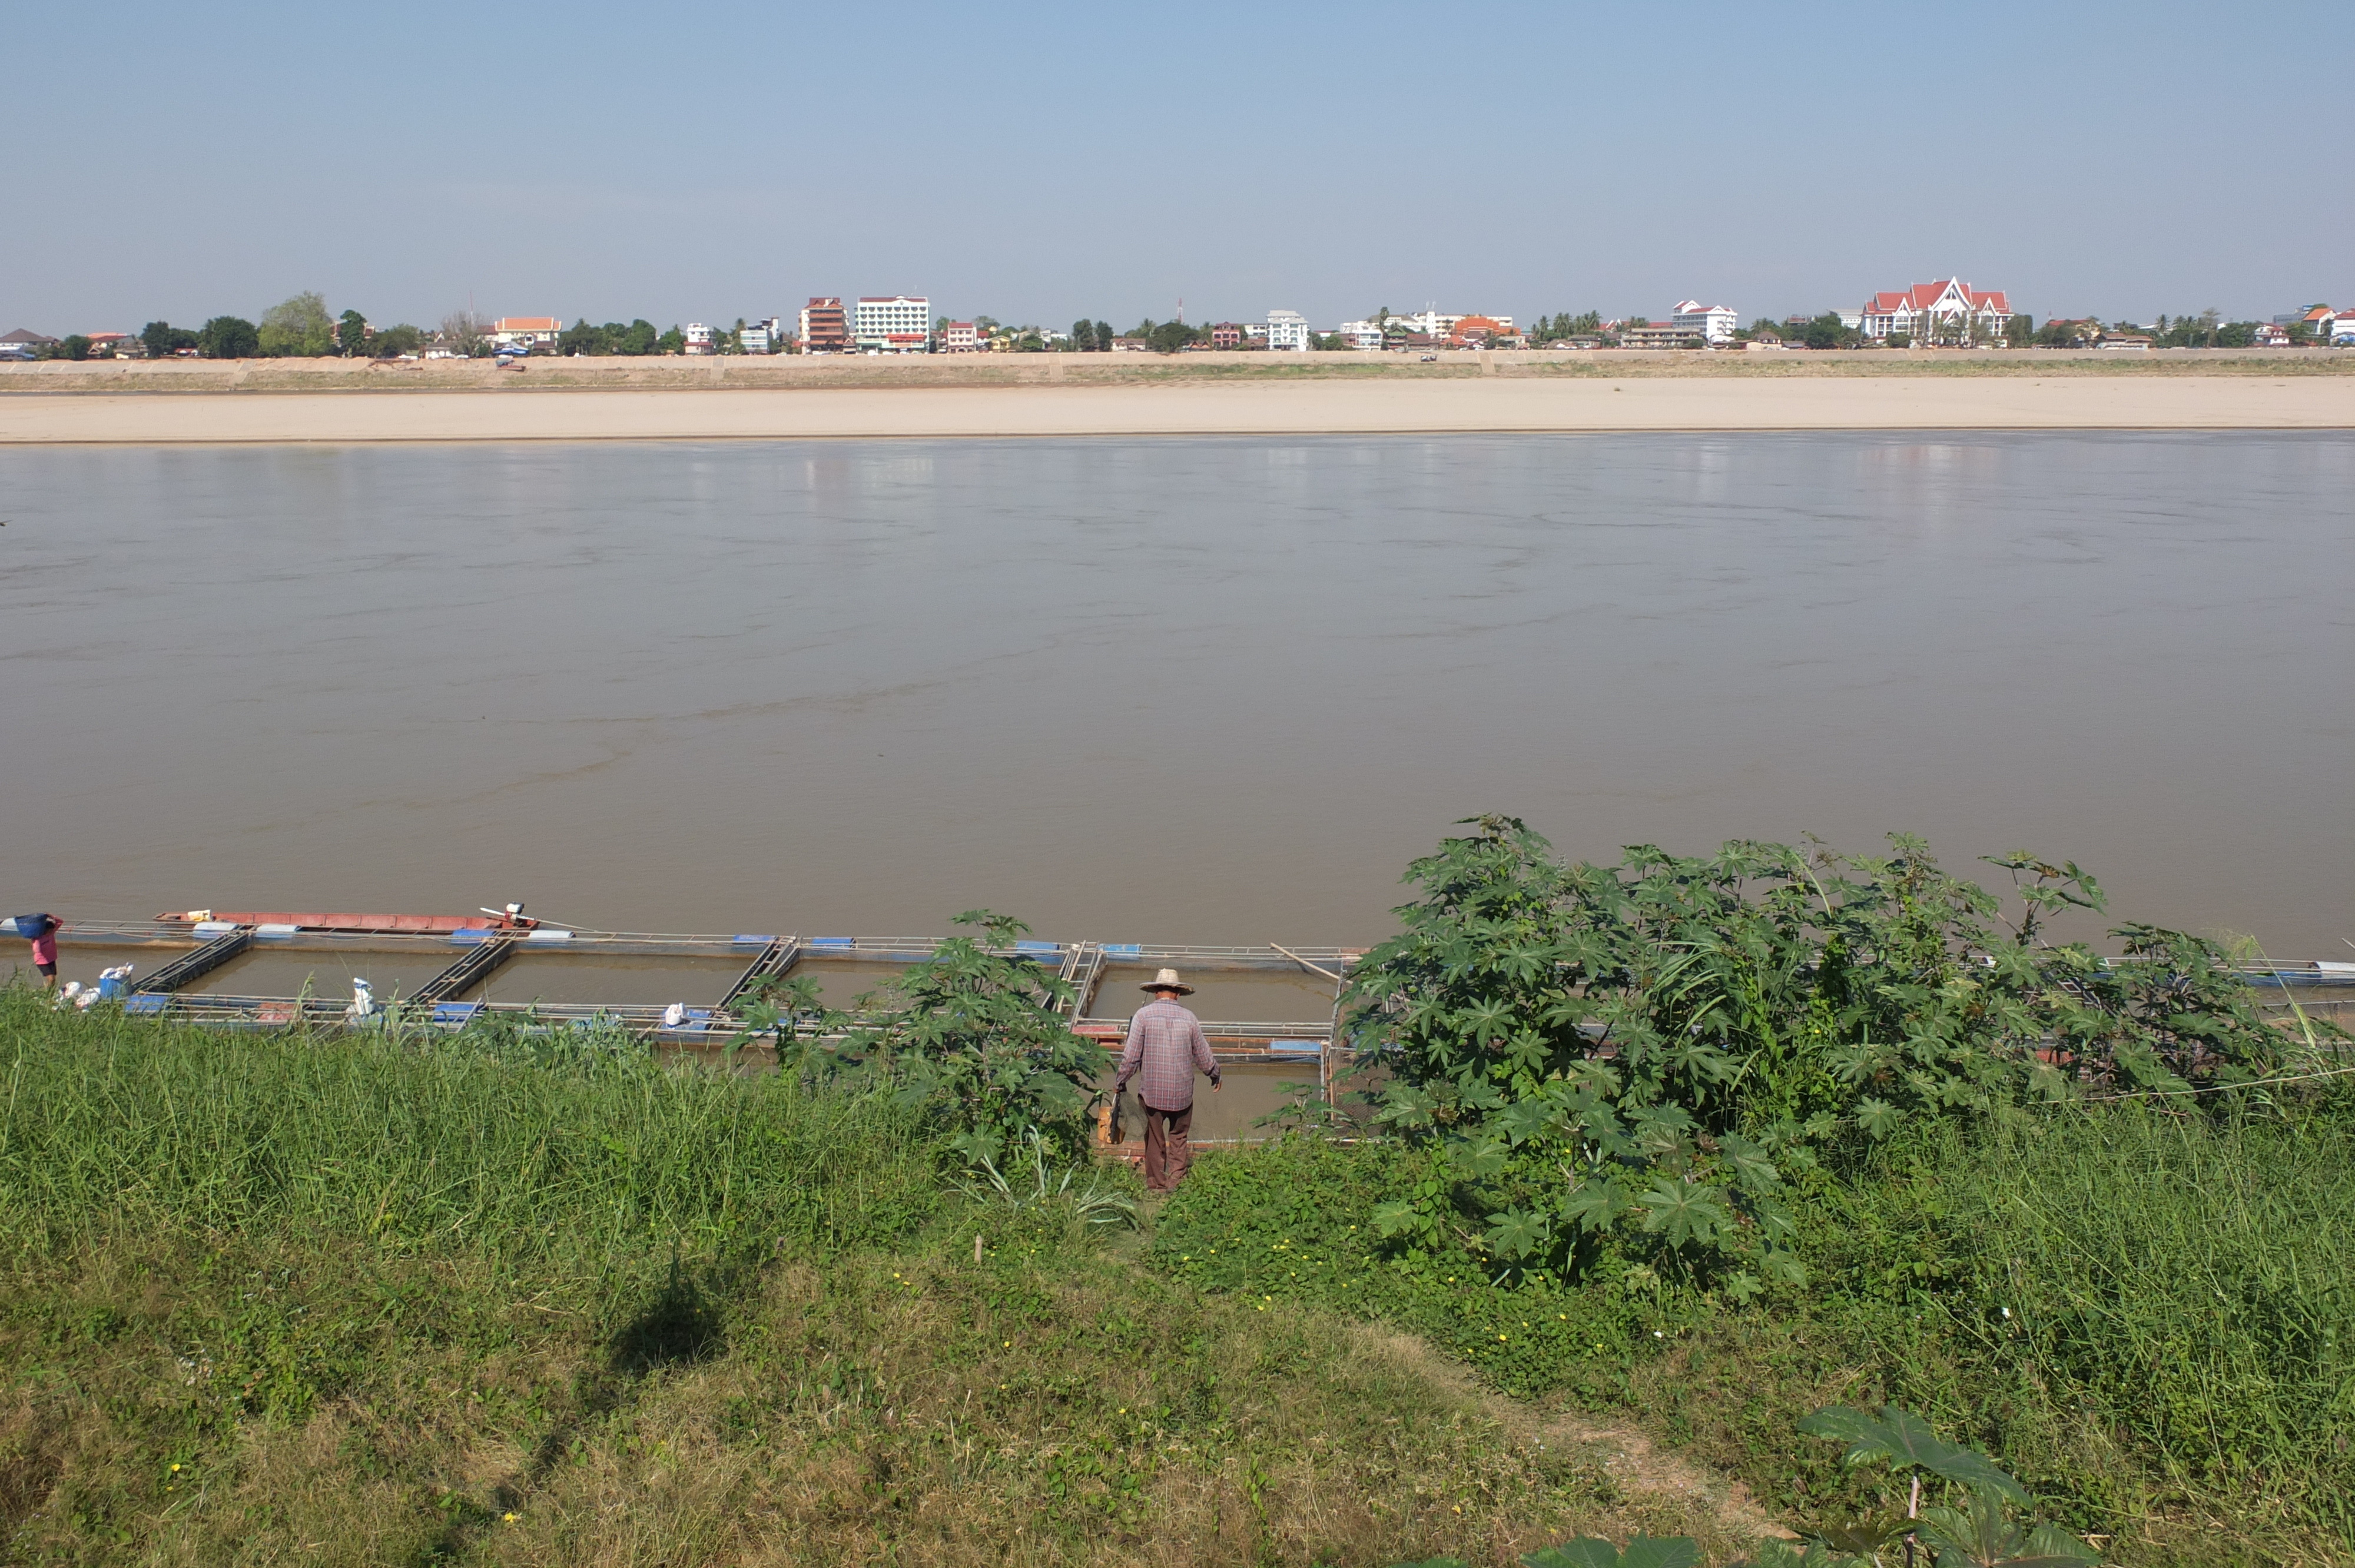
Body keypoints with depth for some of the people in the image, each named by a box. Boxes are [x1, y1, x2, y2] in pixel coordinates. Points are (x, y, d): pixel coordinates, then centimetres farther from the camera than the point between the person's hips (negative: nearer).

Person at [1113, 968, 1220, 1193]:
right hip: (1182, 1094, 1)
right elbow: (1204, 1057, 7)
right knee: (1178, 1137, 17)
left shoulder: (1144, 1015, -7)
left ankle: (1156, 1184, 18)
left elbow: (1131, 1056, -8)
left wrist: (1120, 1082, 7)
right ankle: (1176, 1178, 7)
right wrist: (1215, 1075, 26)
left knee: (1154, 1141, 11)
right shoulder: (1188, 1017, -1)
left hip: (1152, 1092, -1)